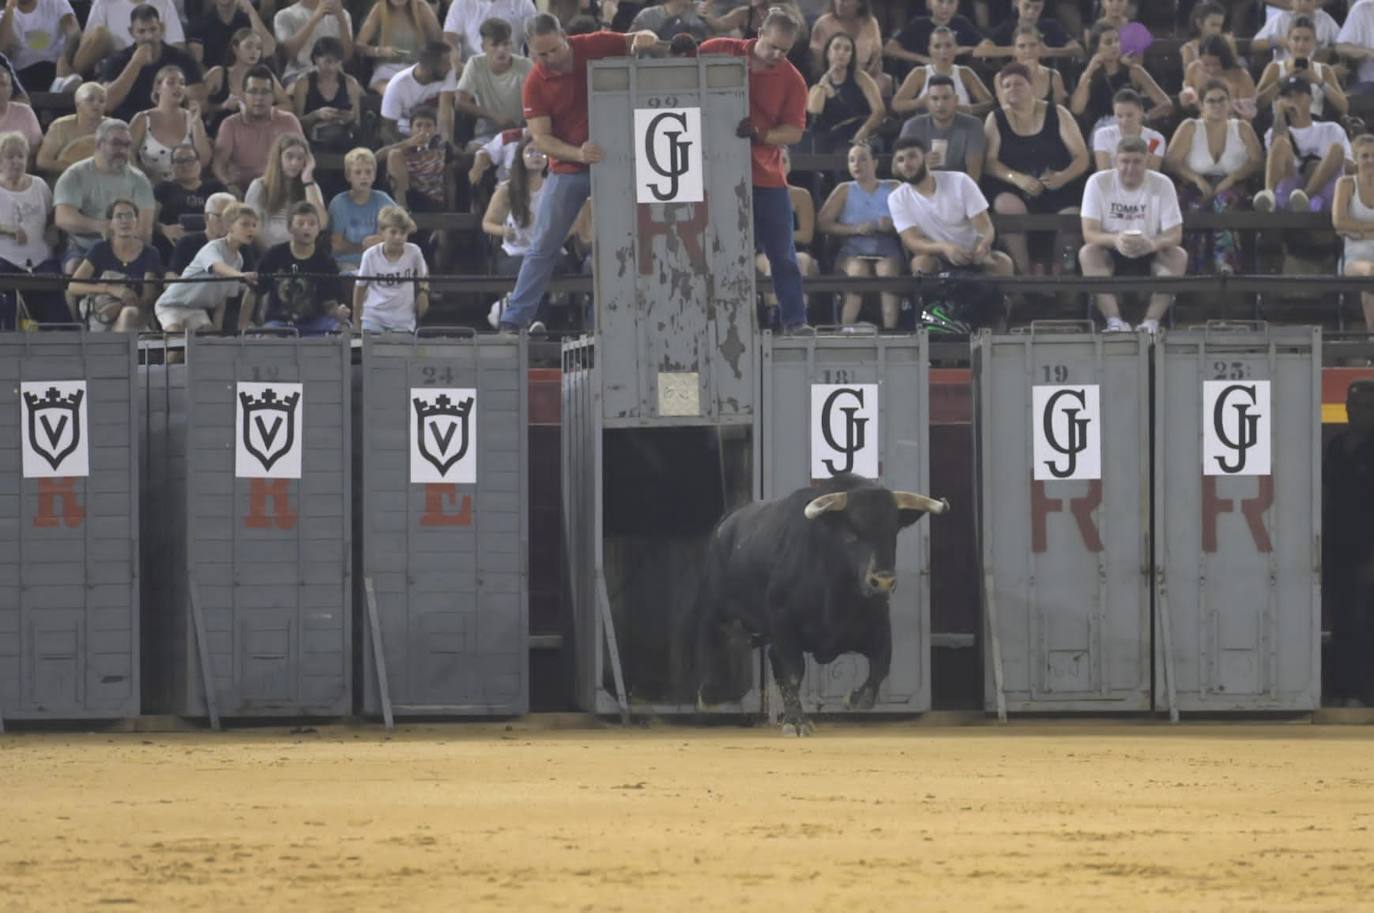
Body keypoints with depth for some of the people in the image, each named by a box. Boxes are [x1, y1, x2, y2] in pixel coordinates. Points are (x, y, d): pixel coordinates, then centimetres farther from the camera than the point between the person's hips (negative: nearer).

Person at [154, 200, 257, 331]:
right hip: (173, 303, -7)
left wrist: (218, 329, 0)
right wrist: (242, 275, -68)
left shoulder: (238, 259, 2)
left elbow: (223, 297, 8)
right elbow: (219, 267, -47)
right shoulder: (213, 248, -22)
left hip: (197, 309, 7)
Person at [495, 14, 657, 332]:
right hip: (568, 170, 0)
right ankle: (513, 320, 5)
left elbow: (638, 41, 0)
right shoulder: (535, 84, -10)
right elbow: (541, 138, -14)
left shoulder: (595, 47, -10)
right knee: (543, 247, 3)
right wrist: (578, 154, -31)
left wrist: (644, 39, -26)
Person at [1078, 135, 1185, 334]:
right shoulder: (1098, 183, -9)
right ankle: (1114, 319, -39)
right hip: (1111, 257, -1)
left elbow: (1174, 234, -13)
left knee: (1179, 256, -28)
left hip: (1150, 257, 1)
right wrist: (1115, 240, -40)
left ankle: (1152, 320, -34)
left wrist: (1153, 243, -38)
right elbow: (1089, 233, -16)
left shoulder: (1162, 184, -8)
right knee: (1087, 253, -31)